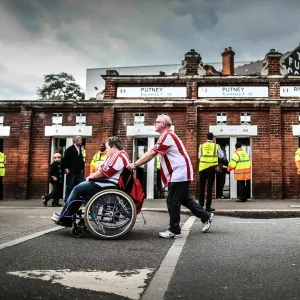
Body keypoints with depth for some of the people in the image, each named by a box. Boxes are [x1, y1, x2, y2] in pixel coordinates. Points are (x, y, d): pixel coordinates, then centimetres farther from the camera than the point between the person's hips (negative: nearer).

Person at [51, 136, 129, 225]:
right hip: (106, 182, 11)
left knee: (77, 189, -5)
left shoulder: (118, 156, -19)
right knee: (80, 187, 14)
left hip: (108, 185, -11)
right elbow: (104, 169, 18)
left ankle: (62, 219, 6)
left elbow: (104, 171, -22)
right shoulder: (119, 155, 17)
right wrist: (92, 176, 6)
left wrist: (90, 177, -7)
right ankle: (66, 218, 12)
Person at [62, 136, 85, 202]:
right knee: (69, 187, 2)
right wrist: (66, 168, -12)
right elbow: (65, 159, -7)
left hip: (79, 171, 5)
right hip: (71, 171, -5)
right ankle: (67, 201, 12)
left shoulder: (81, 149, 10)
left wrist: (82, 168, 9)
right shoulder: (70, 149, -5)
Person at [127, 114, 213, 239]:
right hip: (181, 173, 11)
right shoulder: (168, 136, 17)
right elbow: (151, 153, 13)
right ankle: (206, 216, 27)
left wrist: (135, 165, -13)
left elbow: (151, 154, -19)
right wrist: (136, 163, 6)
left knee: (172, 202, -4)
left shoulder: (167, 136, -16)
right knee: (184, 199, 18)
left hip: (179, 174, -11)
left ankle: (174, 231, 5)